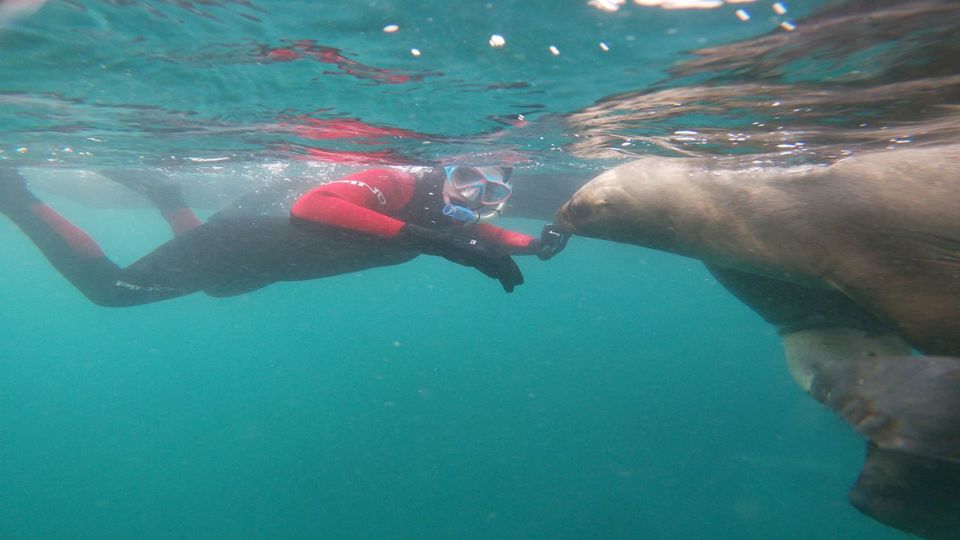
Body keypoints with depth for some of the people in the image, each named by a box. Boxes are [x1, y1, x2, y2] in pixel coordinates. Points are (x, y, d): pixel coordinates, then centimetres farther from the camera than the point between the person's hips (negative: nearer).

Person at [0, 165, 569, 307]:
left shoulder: (455, 221, -8)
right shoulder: (397, 185, -34)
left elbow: (489, 240, 9)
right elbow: (309, 206, -49)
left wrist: (538, 244, -12)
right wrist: (414, 234, -53)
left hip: (260, 266, 9)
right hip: (240, 243, -8)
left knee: (217, 286, 37)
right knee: (107, 286, 4)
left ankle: (166, 194, 47)